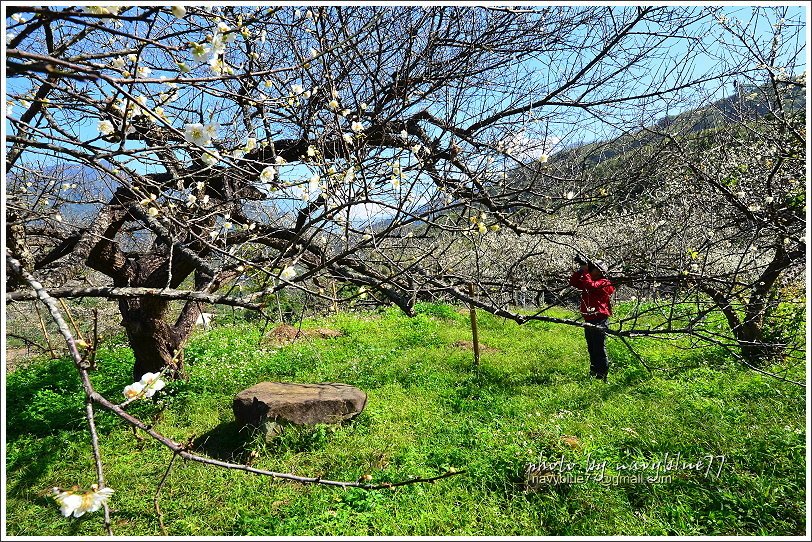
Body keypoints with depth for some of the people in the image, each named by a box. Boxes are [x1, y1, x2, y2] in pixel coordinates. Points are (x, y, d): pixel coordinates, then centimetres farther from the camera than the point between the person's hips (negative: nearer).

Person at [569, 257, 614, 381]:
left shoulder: (603, 283, -7)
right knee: (591, 349, 15)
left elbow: (591, 285, -26)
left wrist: (585, 271, -18)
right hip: (589, 320, 9)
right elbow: (573, 282, 10)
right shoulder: (588, 280, 17)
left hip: (599, 320, -8)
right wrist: (580, 270, 0)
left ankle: (602, 375, -1)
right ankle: (593, 372, 26)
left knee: (599, 349, -6)